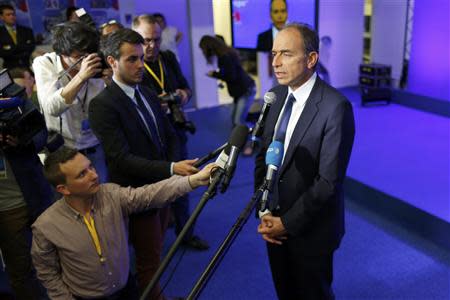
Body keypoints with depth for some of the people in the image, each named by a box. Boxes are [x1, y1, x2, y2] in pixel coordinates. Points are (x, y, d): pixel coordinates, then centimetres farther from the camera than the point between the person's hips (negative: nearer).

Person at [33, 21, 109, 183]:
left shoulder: (97, 67, -8)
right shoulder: (44, 63, -11)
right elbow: (51, 108, -27)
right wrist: (81, 76, -35)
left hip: (95, 148, 2)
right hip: (61, 149, -1)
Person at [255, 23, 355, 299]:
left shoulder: (336, 106, -22)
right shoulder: (276, 95, -1)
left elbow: (329, 180, -21)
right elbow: (262, 155, 4)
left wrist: (288, 222, -15)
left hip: (311, 228, -5)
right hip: (275, 220, 6)